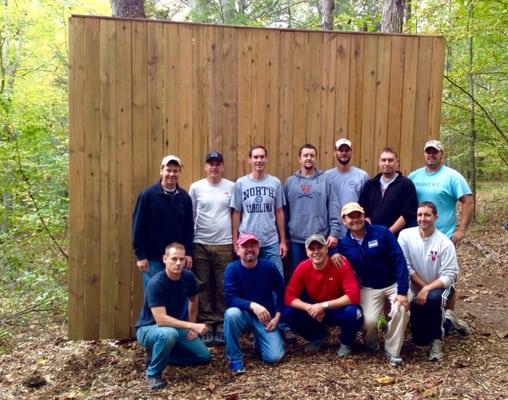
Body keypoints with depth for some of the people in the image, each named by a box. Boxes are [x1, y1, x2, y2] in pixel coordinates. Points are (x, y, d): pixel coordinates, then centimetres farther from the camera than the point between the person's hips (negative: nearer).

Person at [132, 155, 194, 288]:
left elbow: (189, 227, 10)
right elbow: (138, 226, -7)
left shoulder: (184, 197, 5)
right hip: (153, 258, -4)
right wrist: (140, 255, -10)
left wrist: (188, 252, 3)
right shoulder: (148, 195, -7)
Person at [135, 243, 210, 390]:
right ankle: (153, 374, -14)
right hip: (148, 328, -6)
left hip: (177, 327, 7)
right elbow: (161, 319, -35)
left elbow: (193, 300, 11)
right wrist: (192, 325, -37)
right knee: (169, 333, -40)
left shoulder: (188, 277, -9)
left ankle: (158, 354, 13)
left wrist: (191, 326, 3)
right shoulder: (156, 283, -28)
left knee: (204, 357, -1)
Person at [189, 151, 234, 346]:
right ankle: (206, 326, 15)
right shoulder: (196, 187, 2)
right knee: (203, 287, 6)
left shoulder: (231, 187, 2)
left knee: (224, 287, 5)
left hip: (224, 245, 0)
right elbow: (190, 217, 5)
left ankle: (222, 326, 15)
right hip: (200, 245, 0)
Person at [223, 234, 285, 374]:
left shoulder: (269, 266, -8)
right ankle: (235, 359, -15)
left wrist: (277, 316, -8)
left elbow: (281, 292, 2)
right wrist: (252, 305, -38)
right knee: (231, 313, -36)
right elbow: (230, 299, -23)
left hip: (266, 317, 1)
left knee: (274, 357, -16)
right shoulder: (231, 269, -13)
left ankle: (258, 343, 22)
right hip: (243, 314, -1)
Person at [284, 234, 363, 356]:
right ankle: (318, 336, 10)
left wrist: (324, 305, -34)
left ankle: (345, 342, 1)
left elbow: (353, 295, -30)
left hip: (338, 310, -3)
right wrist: (309, 308, -29)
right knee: (288, 313, -20)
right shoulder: (302, 268, -13)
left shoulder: (341, 264, -23)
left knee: (354, 313, -36)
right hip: (314, 311, 3)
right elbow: (289, 296, -12)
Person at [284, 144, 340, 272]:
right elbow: (284, 210, 7)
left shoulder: (325, 180, 0)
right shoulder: (290, 181, 5)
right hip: (296, 239, 2)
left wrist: (334, 233, -8)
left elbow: (333, 209, -2)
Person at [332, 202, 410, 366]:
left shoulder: (382, 233, -13)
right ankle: (371, 344, 16)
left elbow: (399, 260, -16)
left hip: (394, 284, -1)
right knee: (369, 321, -23)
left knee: (401, 310, -30)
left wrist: (402, 291, -22)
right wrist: (334, 253, -19)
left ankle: (393, 351, -6)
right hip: (369, 288, 1)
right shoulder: (343, 243, -5)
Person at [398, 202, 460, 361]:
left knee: (433, 298, -39)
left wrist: (427, 289, -28)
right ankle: (445, 322, 29)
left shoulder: (445, 243, -16)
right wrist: (422, 286, -14)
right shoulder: (406, 235, -12)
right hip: (415, 288, 2)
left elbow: (449, 275, -19)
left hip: (439, 285, -2)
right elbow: (405, 267, -10)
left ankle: (436, 340, -16)